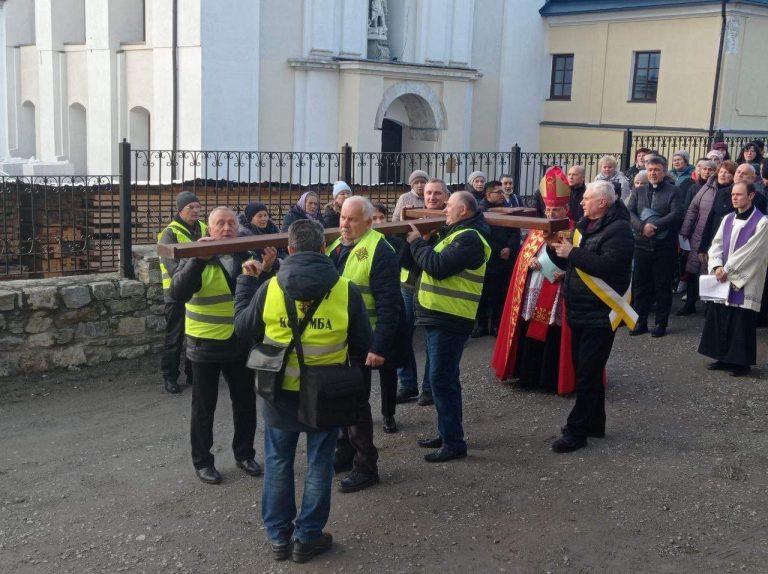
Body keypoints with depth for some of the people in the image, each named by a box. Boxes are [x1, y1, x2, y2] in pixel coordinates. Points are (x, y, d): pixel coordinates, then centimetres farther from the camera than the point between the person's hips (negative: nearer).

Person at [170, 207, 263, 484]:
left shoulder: (247, 255, 1)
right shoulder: (197, 257, -10)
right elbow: (178, 292, -25)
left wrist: (266, 269, -20)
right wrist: (198, 259, -36)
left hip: (241, 343, 4)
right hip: (206, 344, -3)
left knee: (245, 402, 14)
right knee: (204, 407, 8)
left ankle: (244, 454, 32)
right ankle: (202, 461, 23)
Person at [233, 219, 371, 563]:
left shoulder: (269, 288, -10)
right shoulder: (346, 290, -11)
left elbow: (243, 330, 5)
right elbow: (363, 345, -3)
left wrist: (246, 282, 15)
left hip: (280, 393, 1)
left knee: (278, 463, 15)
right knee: (319, 465, 12)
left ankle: (278, 536, 24)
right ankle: (307, 537, 20)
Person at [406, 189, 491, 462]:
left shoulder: (468, 238, -15)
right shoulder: (456, 234, 19)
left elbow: (438, 266, -23)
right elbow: (434, 260, 18)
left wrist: (417, 242, -11)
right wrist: (419, 241, 4)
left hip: (449, 320, -11)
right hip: (440, 317, 11)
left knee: (442, 380, -8)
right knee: (445, 378, 17)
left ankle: (454, 443, -2)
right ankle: (447, 433, 27)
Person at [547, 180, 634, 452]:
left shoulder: (618, 229, -13)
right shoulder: (584, 225, 13)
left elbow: (609, 265, -28)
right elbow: (570, 263, 17)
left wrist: (572, 252, -23)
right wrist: (556, 248, -2)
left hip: (601, 313, -9)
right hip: (579, 311, 9)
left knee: (588, 373, -6)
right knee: (584, 369, 15)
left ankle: (577, 430, -1)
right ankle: (594, 423, 27)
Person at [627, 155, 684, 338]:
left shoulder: (673, 192, 2)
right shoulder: (638, 191, 11)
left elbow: (676, 214, -12)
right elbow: (629, 212, -1)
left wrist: (654, 226, -20)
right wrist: (642, 226, -19)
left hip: (665, 246, -3)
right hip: (642, 245, 3)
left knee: (663, 286, 3)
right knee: (641, 284, 7)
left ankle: (661, 323, 12)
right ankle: (641, 321, 16)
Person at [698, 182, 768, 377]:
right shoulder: (728, 219, 11)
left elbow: (750, 252, -14)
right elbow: (717, 244, 7)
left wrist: (727, 269, -14)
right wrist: (717, 266, -10)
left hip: (745, 282, -6)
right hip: (723, 278, 6)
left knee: (741, 323, -3)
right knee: (720, 319, 8)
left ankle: (742, 362, 8)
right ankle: (724, 358, 20)